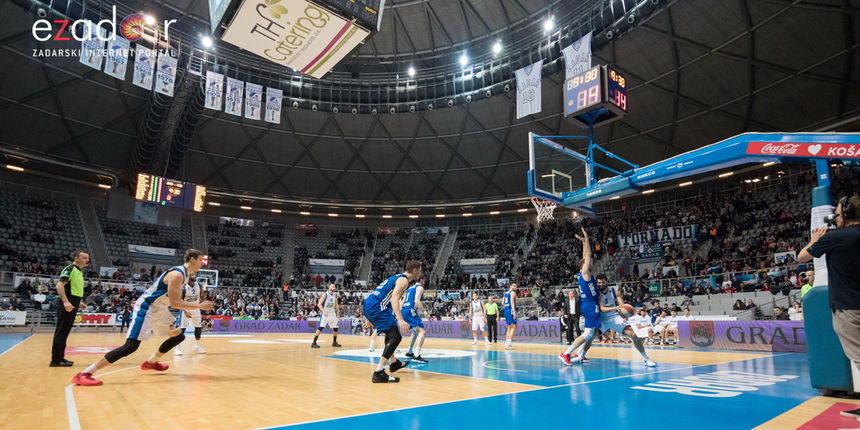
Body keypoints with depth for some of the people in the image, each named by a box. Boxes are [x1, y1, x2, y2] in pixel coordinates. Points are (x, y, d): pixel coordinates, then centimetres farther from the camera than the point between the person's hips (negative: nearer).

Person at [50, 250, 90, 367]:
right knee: (61, 332, -4)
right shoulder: (70, 269, -11)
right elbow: (60, 285, -22)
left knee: (65, 332, 13)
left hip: (72, 306, 9)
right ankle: (55, 360, 2)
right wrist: (65, 301, -30)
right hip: (67, 305, -9)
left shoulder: (79, 271, 17)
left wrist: (79, 302, 27)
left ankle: (60, 358, 21)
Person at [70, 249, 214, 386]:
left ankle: (150, 362, 28)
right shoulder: (177, 274, -23)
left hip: (158, 309, 10)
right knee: (131, 345, -19)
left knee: (179, 336, 14)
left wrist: (186, 308, 10)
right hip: (146, 308, -10)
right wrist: (200, 306, -23)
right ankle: (84, 374, -14)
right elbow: (174, 303, -28)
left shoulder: (183, 274, 9)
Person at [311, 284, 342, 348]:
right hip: (325, 313, -6)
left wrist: (338, 314, 9)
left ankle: (334, 342, 25)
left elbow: (336, 305, 16)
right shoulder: (325, 294, -11)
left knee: (335, 328, 9)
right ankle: (314, 343, -13)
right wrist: (323, 311, -29)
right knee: (321, 327, -17)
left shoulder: (335, 295, 8)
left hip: (332, 313, 6)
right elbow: (319, 304, -16)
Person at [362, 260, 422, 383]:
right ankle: (378, 373, -17)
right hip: (376, 307, -11)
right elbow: (394, 298, -23)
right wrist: (400, 319, -33)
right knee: (396, 337, -12)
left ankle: (393, 363, 41)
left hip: (368, 305, 11)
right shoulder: (404, 280, -6)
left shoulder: (398, 277, 23)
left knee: (390, 331, 29)